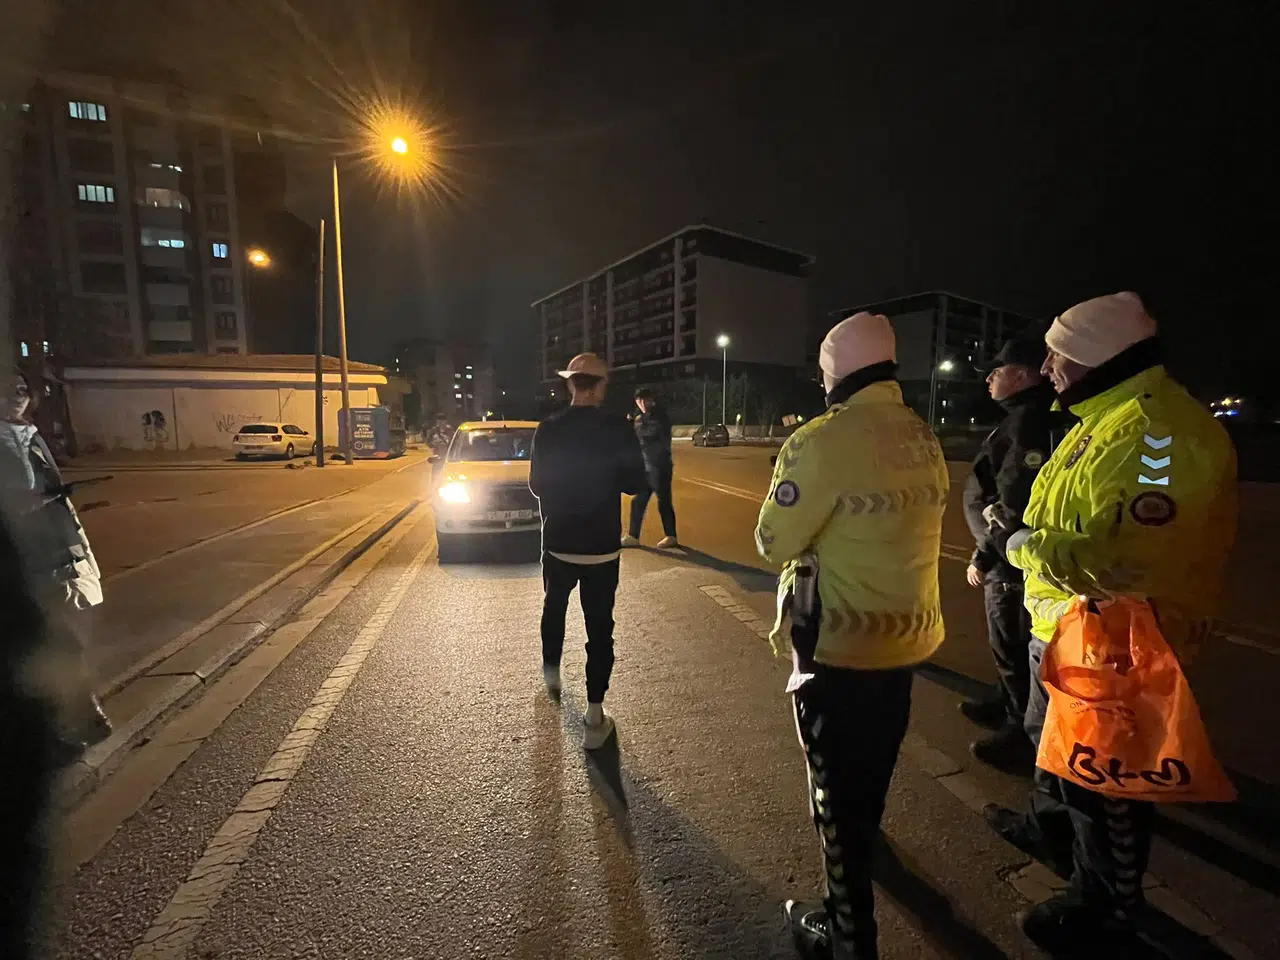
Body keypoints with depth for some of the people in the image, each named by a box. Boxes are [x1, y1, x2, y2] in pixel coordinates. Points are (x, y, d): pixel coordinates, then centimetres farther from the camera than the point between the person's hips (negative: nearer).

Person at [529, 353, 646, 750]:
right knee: (600, 627, 6)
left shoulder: (548, 430, -8)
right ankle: (594, 719, 10)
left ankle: (551, 671, 47)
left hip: (558, 543, 2)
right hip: (602, 547, -2)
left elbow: (536, 485, -2)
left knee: (554, 606, 27)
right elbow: (635, 483, -6)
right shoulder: (619, 430, -12)